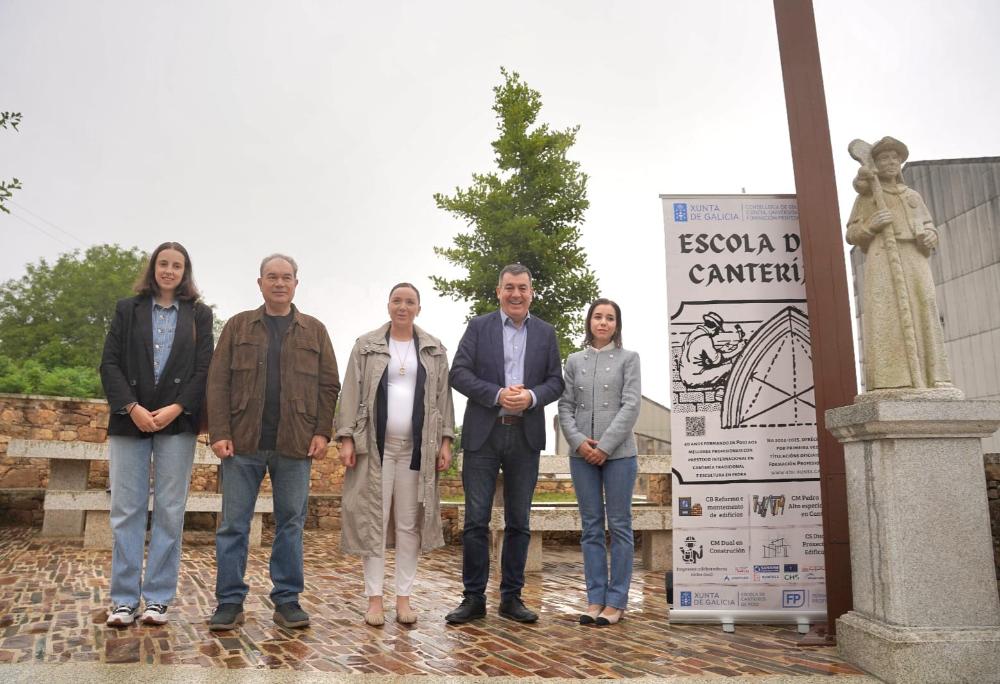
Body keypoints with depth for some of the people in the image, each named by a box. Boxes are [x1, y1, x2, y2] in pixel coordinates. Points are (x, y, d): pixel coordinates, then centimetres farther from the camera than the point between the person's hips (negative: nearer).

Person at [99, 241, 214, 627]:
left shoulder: (199, 315, 10)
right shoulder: (127, 310, 13)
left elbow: (204, 368, 3)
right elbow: (109, 363, 4)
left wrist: (175, 409, -10)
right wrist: (133, 408, -10)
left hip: (177, 421, -1)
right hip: (130, 420, 1)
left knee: (170, 511, -1)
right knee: (126, 510, 1)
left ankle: (158, 598, 6)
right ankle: (124, 599, 8)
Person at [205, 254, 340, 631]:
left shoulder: (314, 331, 10)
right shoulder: (238, 326, 9)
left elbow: (329, 385, 6)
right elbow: (218, 382, 3)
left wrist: (322, 432, -4)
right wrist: (219, 433, -7)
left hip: (295, 445, 0)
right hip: (243, 443, 0)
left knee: (291, 523, 6)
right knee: (233, 524, 4)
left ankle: (287, 600, 16)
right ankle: (230, 601, 14)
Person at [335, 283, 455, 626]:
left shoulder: (434, 349, 11)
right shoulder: (367, 345, 7)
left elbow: (443, 396, 8)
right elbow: (351, 393, 2)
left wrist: (445, 441, 1)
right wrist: (346, 438, -6)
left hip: (417, 448, 1)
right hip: (376, 445, -1)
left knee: (409, 523, 5)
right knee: (374, 520, 1)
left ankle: (404, 597, 14)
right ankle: (374, 598, 10)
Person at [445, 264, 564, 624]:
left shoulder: (545, 332, 11)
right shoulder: (479, 326, 4)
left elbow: (556, 381, 7)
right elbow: (458, 373, -4)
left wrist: (531, 396, -13)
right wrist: (498, 394, -15)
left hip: (526, 436, 2)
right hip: (483, 435, -2)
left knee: (519, 522, 8)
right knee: (476, 519, 0)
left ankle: (511, 597, 20)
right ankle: (473, 598, 11)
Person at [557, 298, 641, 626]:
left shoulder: (628, 358, 5)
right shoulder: (574, 361, 12)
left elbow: (631, 405, -5)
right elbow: (565, 407, 7)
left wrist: (605, 446, -12)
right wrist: (579, 441, -9)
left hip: (618, 452, -2)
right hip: (581, 453, 2)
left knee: (619, 526, 2)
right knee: (591, 527, 6)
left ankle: (616, 601, 9)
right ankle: (595, 599, 13)